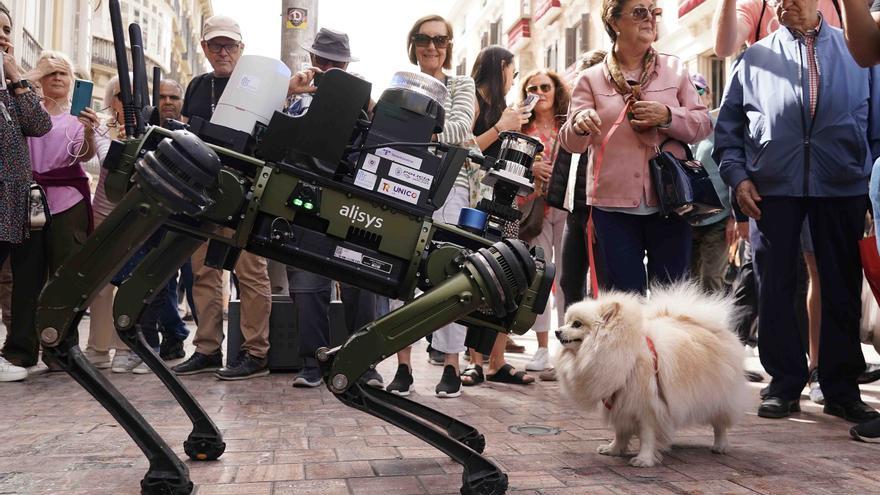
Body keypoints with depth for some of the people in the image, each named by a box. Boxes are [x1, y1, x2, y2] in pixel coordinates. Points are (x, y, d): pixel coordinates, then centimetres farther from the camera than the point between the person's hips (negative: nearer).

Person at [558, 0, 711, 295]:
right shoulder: (591, 78, 6)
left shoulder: (674, 69, 10)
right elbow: (572, 143, -1)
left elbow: (703, 125, 7)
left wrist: (668, 116, -12)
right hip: (613, 204, -1)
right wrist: (579, 125, -25)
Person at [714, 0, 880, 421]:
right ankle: (784, 384, 15)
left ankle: (841, 387, 18)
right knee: (774, 288, 3)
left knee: (842, 290, 6)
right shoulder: (755, 57, 10)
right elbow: (728, 127, 9)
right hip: (772, 189, 0)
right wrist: (738, 176, -4)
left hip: (843, 187, 1)